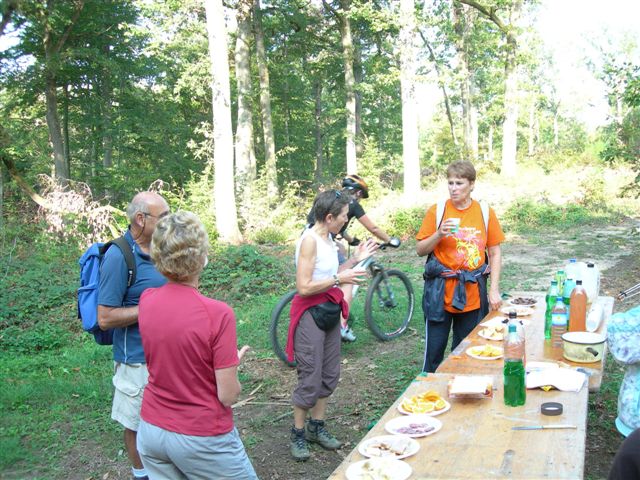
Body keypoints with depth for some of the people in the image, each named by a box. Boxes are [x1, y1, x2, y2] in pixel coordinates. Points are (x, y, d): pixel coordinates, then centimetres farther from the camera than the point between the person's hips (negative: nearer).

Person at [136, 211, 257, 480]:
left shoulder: (146, 300, -7)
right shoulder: (218, 314, -24)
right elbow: (228, 395, -18)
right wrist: (234, 362, 1)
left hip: (151, 431, 5)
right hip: (202, 439, -5)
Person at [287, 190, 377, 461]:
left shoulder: (328, 238, 8)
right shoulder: (310, 240, -19)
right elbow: (304, 288, -22)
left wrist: (354, 260, 9)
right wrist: (339, 280, -20)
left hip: (329, 311, 9)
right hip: (310, 314, -9)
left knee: (329, 375, 16)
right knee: (310, 380, 0)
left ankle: (316, 427, 30)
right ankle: (298, 434, 17)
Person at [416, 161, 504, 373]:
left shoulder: (485, 213, 2)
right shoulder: (436, 211, -1)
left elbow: (495, 253, 6)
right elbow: (420, 250, 1)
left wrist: (494, 290, -1)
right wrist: (439, 234, -16)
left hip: (473, 293, 2)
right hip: (440, 291, -1)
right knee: (434, 349, 3)